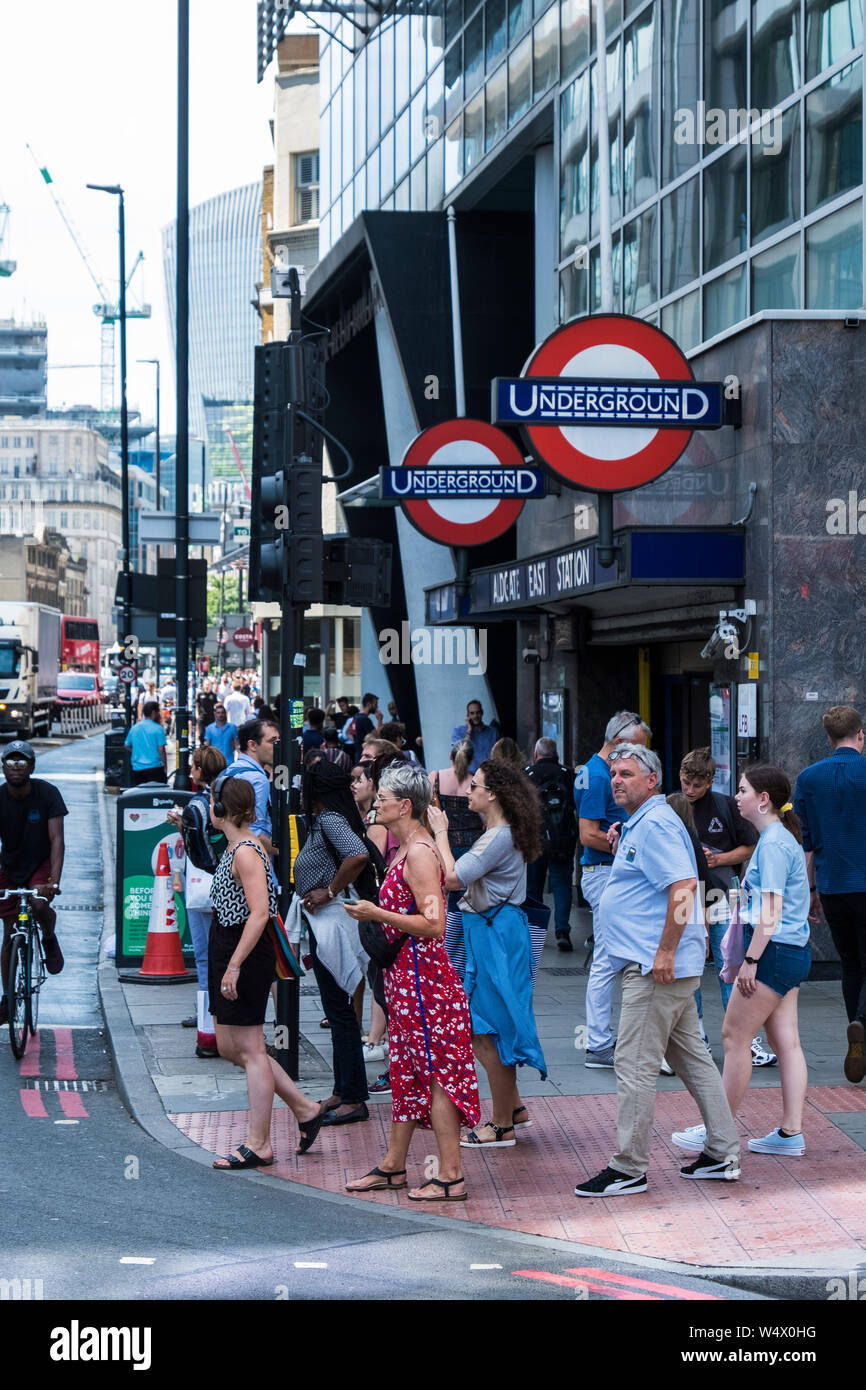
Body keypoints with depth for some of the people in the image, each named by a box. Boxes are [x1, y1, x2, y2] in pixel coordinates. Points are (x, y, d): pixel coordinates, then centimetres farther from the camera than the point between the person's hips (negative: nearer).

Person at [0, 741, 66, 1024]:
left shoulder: (47, 794, -20)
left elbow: (56, 839, -24)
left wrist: (54, 881, -36)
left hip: (41, 863, -2)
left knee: (39, 905, -32)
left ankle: (49, 938, 2)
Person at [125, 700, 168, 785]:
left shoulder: (134, 728, 8)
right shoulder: (158, 728, -8)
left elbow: (126, 745, 18)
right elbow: (161, 750, -11)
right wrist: (164, 767, -2)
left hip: (137, 768, 5)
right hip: (154, 767, -5)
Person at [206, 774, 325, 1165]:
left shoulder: (246, 853, -18)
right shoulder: (235, 848, 13)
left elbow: (260, 913, -24)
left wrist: (234, 965, -25)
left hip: (246, 956, -10)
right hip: (227, 952, 10)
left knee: (250, 1050, -3)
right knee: (229, 1047, 14)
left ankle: (258, 1145, 4)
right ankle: (304, 1108, 21)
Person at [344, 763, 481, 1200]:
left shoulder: (419, 853, -17)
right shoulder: (404, 850, 13)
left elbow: (433, 924, -24)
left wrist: (377, 914, -19)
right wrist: (372, 913, 14)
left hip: (423, 975, -10)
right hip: (404, 975, 10)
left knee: (437, 1071, -6)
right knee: (406, 1069, 16)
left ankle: (450, 1176, -2)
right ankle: (393, 1166, 24)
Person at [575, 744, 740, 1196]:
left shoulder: (655, 824, -14)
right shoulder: (638, 824, 18)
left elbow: (683, 886, -24)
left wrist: (665, 952, -25)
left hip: (656, 968, -11)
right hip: (667, 968, 11)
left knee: (635, 1065, -7)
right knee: (692, 1057, 14)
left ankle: (629, 1168, -4)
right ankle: (723, 1154, 19)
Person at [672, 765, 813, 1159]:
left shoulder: (773, 843, -15)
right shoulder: (781, 838, 15)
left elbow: (770, 910, -19)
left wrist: (750, 960, -19)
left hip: (774, 950, -10)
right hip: (793, 952, 10)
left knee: (735, 1036, -3)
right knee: (786, 1041, 8)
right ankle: (791, 1133, 8)